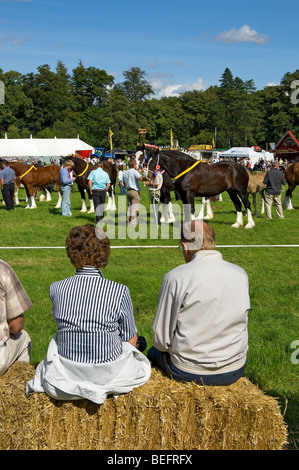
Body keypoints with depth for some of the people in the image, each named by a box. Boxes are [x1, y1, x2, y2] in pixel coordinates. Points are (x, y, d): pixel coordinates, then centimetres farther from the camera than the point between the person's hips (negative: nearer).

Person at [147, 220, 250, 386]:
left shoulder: (175, 277, -15)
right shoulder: (240, 274, -4)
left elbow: (162, 340, -9)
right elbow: (239, 325, 9)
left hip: (189, 372, -4)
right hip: (234, 371, 4)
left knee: (154, 352, 26)